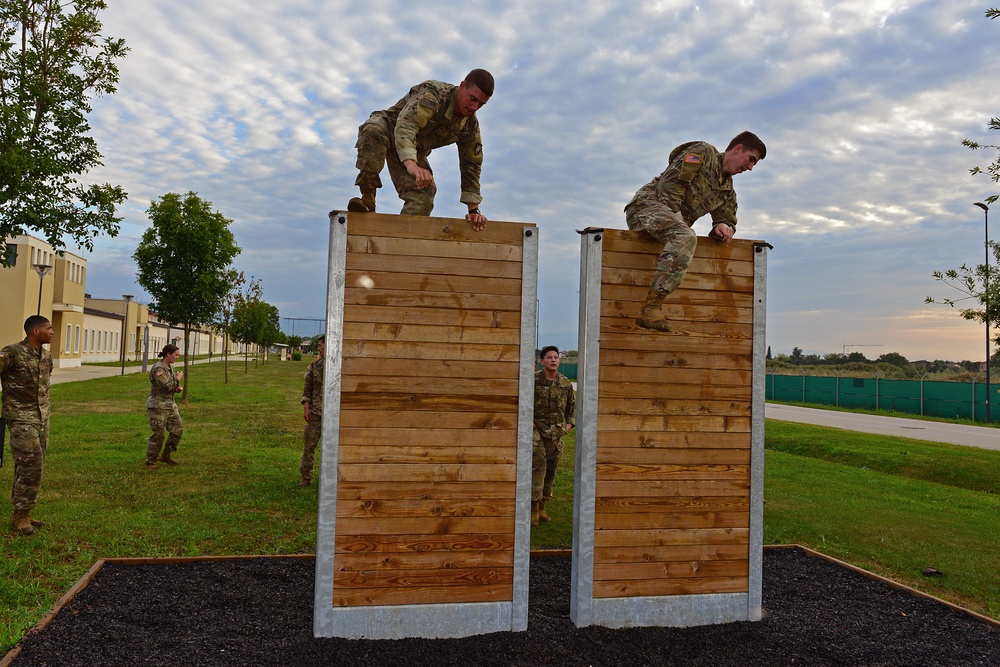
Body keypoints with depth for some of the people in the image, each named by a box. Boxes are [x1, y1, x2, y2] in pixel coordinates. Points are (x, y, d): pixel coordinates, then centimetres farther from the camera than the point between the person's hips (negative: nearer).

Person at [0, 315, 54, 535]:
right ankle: (21, 515, 5)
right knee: (31, 467, -9)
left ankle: (22, 514, 21)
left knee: (29, 468, 12)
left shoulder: (46, 356, 8)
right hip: (21, 420, -7)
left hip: (42, 419, 7)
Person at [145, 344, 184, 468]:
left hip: (169, 404, 9)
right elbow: (166, 387, -23)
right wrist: (178, 379, -10)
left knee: (178, 429, 6)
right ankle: (150, 462, 9)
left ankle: (165, 455, 20)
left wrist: (178, 388, 0)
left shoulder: (170, 367, 11)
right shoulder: (158, 368, -17)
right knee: (158, 434, -4)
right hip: (158, 405, -9)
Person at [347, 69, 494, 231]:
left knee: (423, 195, -19)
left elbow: (472, 165, -1)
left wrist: (474, 209, -7)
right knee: (373, 131, -41)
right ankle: (367, 202, -40)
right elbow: (405, 125, -47)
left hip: (415, 149, 6)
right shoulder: (434, 94, -31)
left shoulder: (471, 126, -10)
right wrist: (412, 165, -65)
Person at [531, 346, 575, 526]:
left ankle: (541, 508, 20)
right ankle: (533, 509, -8)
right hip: (536, 430, -5)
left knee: (551, 471, 9)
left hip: (556, 434, 5)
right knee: (538, 466, -14)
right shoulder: (533, 380, -7)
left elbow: (573, 404, 21)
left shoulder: (566, 383, 6)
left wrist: (570, 423, 8)